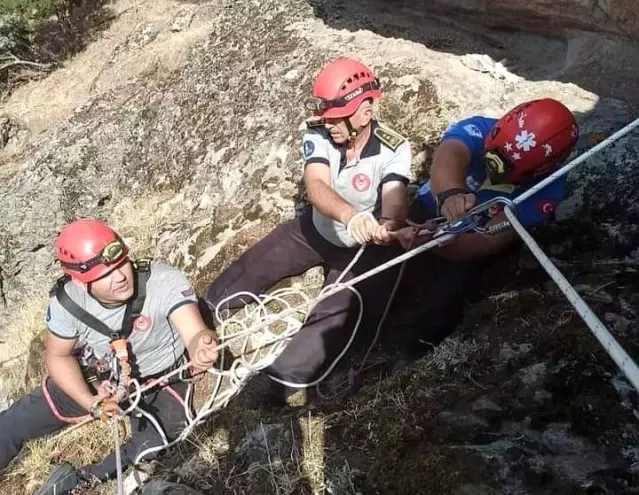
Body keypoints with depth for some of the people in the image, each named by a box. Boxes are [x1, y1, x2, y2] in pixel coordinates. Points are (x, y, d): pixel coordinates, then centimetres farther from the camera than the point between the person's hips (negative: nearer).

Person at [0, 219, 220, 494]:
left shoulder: (167, 282, -33)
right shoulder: (67, 301, -22)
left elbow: (195, 333, -44)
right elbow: (59, 356, -7)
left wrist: (201, 349, -70)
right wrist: (90, 402, -23)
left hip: (159, 382, -2)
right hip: (96, 380, 3)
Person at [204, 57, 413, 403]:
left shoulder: (394, 150, -23)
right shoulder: (318, 134, -18)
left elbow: (395, 200, -37)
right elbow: (315, 186, -34)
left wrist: (388, 225, -63)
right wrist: (350, 215, -56)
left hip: (362, 247, -3)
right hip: (315, 230, 4)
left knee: (337, 317, -25)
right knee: (241, 275, 1)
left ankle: (276, 383, -21)